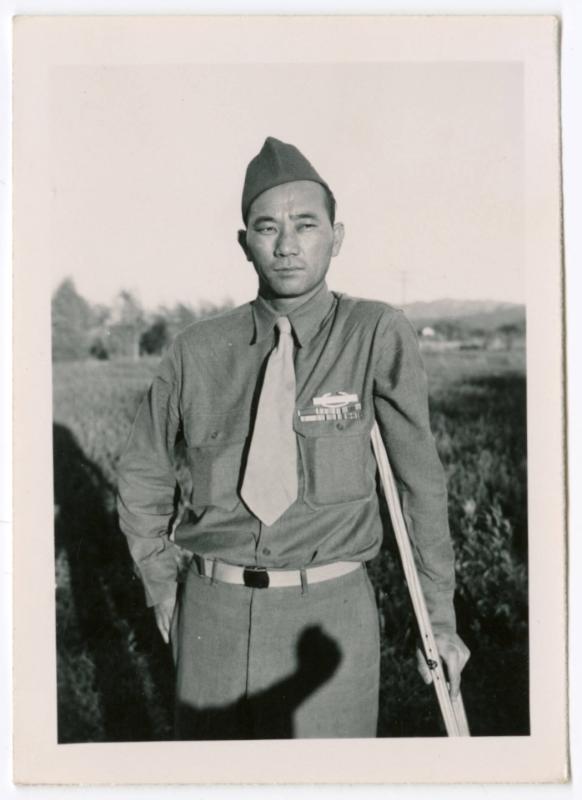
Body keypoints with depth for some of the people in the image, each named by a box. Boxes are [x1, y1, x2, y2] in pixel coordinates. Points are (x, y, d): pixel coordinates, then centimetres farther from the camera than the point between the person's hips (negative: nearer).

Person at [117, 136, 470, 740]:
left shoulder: (379, 336, -7)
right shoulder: (198, 351, 0)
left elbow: (419, 479, -1)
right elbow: (143, 471, 13)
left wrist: (440, 616, 3)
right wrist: (161, 585, 12)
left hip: (329, 608, -2)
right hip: (213, 609, 2)